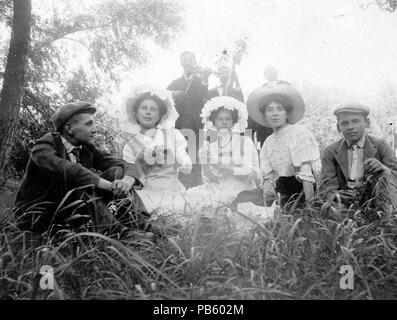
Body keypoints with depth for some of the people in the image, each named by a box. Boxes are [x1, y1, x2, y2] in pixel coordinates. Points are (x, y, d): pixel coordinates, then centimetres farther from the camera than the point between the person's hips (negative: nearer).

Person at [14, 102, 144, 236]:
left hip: (70, 211, 5)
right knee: (81, 188, -35)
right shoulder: (44, 147, -16)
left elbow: (128, 166, -7)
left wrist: (127, 180, -31)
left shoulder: (87, 149, 1)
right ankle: (122, 234, -31)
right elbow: (68, 170, -37)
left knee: (116, 172, -11)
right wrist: (111, 186, -41)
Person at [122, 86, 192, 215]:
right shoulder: (131, 144, 8)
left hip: (172, 191, 1)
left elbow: (187, 169, 2)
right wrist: (139, 159, -11)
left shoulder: (173, 135, 8)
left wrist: (171, 156, -14)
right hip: (147, 193, 0)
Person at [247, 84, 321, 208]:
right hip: (284, 196, 5)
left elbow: (307, 175, -17)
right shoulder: (268, 142, 9)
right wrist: (267, 186, -15)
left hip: (301, 190, -4)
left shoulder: (298, 133, -8)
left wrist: (309, 205, -24)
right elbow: (268, 176, 7)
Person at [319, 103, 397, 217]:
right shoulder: (330, 152, 7)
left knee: (385, 176, -26)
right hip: (346, 204, -1)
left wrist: (383, 168, -24)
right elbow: (327, 186, -3)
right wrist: (336, 196, -28)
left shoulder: (380, 146, 7)